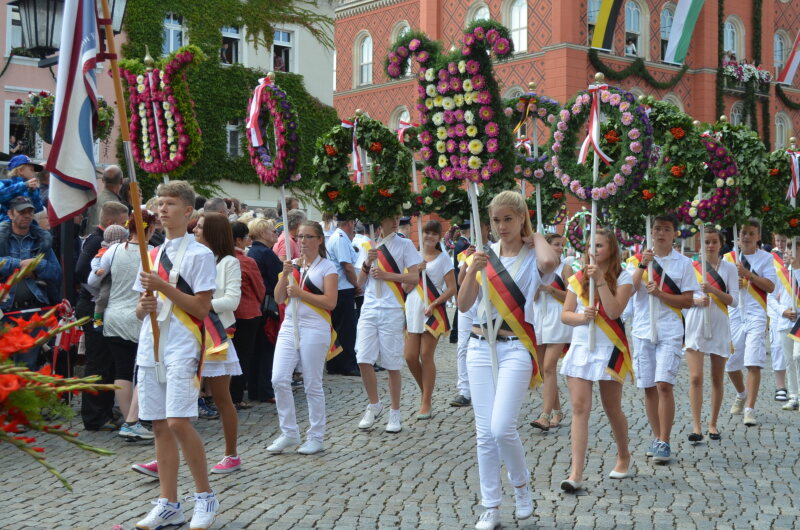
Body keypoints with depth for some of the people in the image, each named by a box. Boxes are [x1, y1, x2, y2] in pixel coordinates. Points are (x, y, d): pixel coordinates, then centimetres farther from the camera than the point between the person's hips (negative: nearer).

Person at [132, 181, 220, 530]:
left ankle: (206, 497, 0)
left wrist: (163, 287, -16)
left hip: (182, 348, -7)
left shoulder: (199, 254, -4)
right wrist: (144, 306, -3)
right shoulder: (152, 255, 17)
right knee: (160, 426, 7)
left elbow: (202, 308, -10)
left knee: (178, 421, -15)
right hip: (151, 347, 7)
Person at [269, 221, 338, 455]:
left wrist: (300, 292, -14)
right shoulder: (292, 264, 14)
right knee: (279, 380, -5)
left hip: (314, 329, -5)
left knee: (312, 385, 0)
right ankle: (289, 433, 8)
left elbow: (330, 302, -12)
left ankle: (316, 438, 11)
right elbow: (279, 298, 8)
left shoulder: (327, 267, -2)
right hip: (289, 327, 5)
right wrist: (285, 275, -6)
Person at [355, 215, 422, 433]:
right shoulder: (369, 245, 13)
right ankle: (374, 405, 14)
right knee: (363, 360, -5)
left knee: (392, 364, 1)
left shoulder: (404, 244, 2)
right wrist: (367, 263, -6)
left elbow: (414, 277, -5)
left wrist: (386, 275, -13)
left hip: (392, 310, -3)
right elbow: (359, 283, 11)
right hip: (369, 308, 3)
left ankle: (395, 413, 12)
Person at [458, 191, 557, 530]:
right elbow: (464, 305, 1)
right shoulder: (484, 254, 7)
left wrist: (534, 235, -10)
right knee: (484, 432, 3)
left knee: (502, 427, -15)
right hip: (480, 347, 4)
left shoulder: (532, 257, -4)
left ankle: (521, 484, 14)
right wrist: (472, 270, -16)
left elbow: (550, 262, -31)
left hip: (515, 349, -4)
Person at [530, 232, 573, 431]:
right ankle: (556, 412, 20)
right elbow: (533, 297, 6)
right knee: (545, 369, 9)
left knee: (549, 367, -15)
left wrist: (551, 289, -16)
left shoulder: (565, 268, 1)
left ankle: (546, 415, -20)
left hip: (557, 320, -5)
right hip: (539, 319, 5)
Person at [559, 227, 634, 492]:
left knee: (612, 408, 9)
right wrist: (581, 317, -14)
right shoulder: (577, 279, 8)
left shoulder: (622, 277, -2)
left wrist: (600, 280, -18)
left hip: (609, 349, -3)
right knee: (580, 408, -7)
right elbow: (565, 314, 7)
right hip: (580, 347, 3)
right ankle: (576, 474, -10)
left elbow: (614, 311, -15)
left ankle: (624, 456, 36)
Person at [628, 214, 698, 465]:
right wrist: (642, 265, -19)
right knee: (649, 387, 7)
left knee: (664, 385, -13)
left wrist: (660, 293, -14)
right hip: (643, 330, 3)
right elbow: (629, 290, -7)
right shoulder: (638, 260, 7)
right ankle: (657, 437, 21)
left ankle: (664, 442, -8)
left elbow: (688, 301, -1)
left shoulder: (683, 263, 3)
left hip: (670, 332, -2)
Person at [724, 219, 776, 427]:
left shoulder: (765, 258, 3)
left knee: (754, 364, -13)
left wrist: (747, 273, -17)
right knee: (730, 364, 11)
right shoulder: (729, 257, 10)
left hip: (756, 315, -3)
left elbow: (770, 286, -8)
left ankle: (750, 410, -12)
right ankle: (742, 394, 39)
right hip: (733, 314, 3)